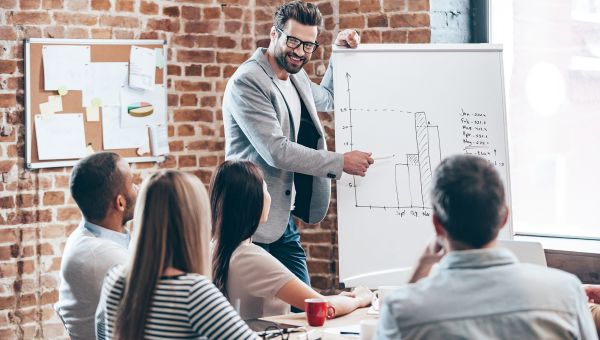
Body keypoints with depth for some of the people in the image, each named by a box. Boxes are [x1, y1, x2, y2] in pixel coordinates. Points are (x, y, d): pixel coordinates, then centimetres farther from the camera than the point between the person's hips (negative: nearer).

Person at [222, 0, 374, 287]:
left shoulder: (296, 78, 14)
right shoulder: (247, 82, -14)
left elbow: (326, 99, 38)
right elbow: (277, 151, -21)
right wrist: (341, 162, -15)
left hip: (284, 220, 8)